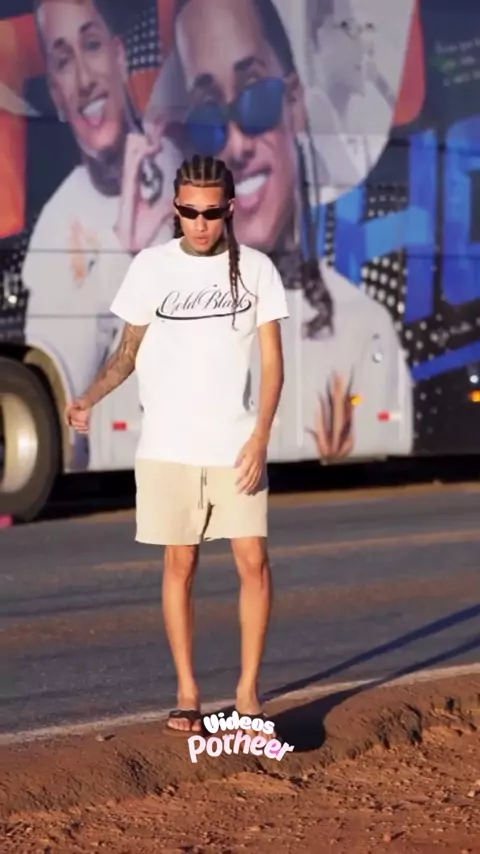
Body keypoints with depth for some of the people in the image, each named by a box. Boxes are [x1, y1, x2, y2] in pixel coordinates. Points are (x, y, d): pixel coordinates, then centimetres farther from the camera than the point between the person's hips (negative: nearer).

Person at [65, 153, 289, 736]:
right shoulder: (151, 267, 2)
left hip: (235, 443, 0)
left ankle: (248, 691, 7)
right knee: (179, 563, 4)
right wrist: (91, 398, -11)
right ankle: (187, 693, 12)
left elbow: (272, 359, 1)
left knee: (253, 561, -4)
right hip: (168, 444, 0)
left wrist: (260, 438, -9)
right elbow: (130, 348, 8)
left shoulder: (255, 268, 1)